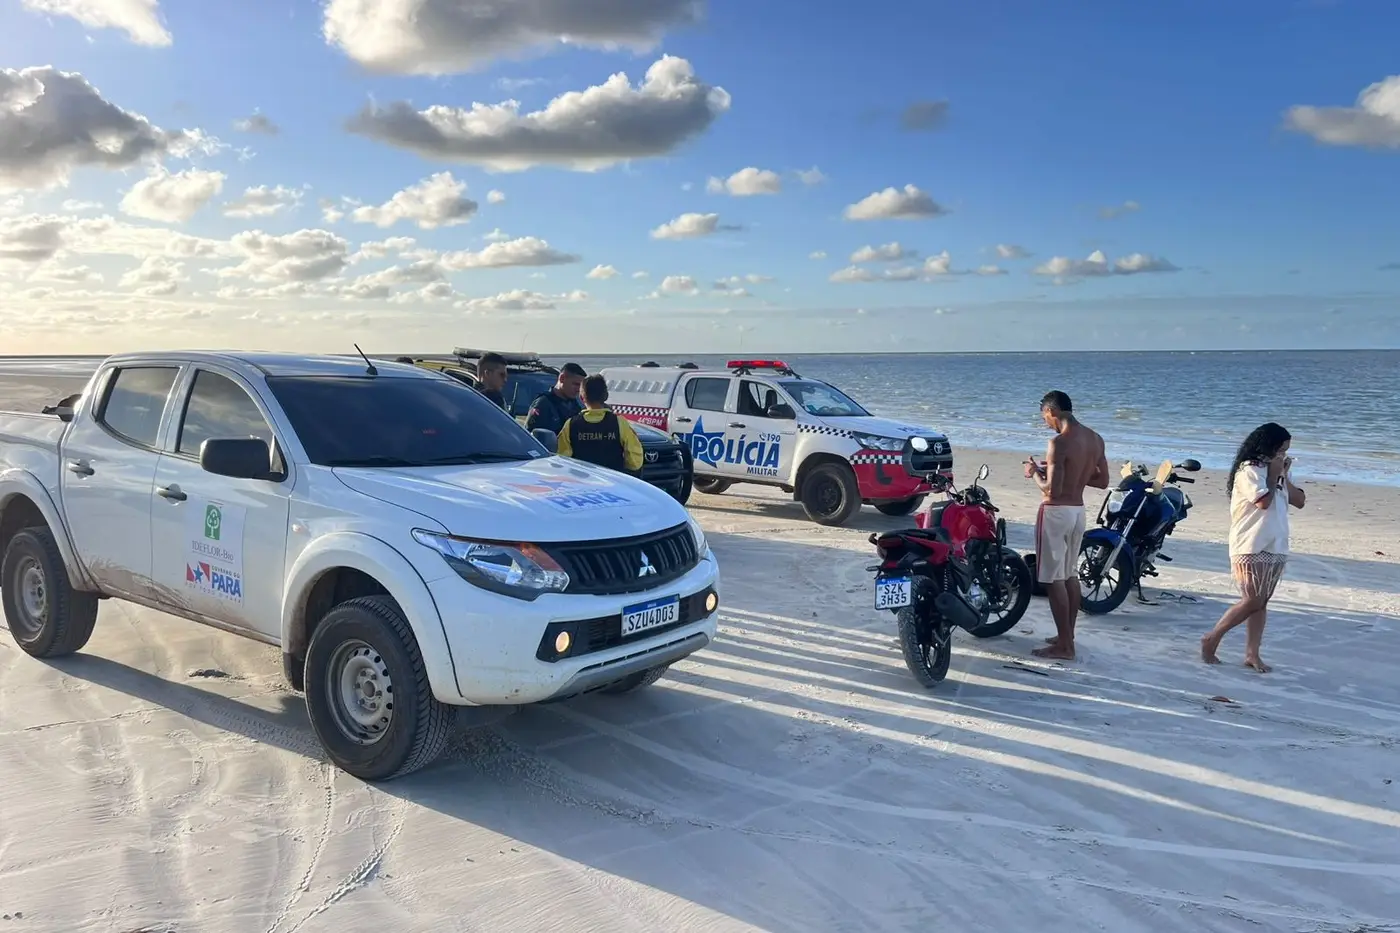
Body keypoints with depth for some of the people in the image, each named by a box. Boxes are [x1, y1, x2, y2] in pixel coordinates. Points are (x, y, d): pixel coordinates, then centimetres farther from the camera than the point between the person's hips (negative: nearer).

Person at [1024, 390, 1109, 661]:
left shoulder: (1059, 443, -20)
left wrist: (1035, 474, -6)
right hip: (1078, 510, 9)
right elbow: (1102, 481, 13)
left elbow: (1052, 490, -24)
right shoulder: (1096, 439, 6)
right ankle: (1068, 636, 28)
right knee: (1070, 575, 18)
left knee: (1054, 579, -2)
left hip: (1056, 512, -9)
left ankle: (1064, 646, 1)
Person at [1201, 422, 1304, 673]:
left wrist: (1283, 476, -2)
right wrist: (1273, 475, -9)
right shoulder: (1248, 470, -10)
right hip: (1250, 548, -8)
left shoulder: (1277, 471, 15)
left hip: (1275, 548, 8)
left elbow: (1299, 501, 10)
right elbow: (1264, 502, -20)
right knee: (1252, 601, -9)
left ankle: (1252, 654, 10)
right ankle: (1211, 638, 4)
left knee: (1261, 603, 7)